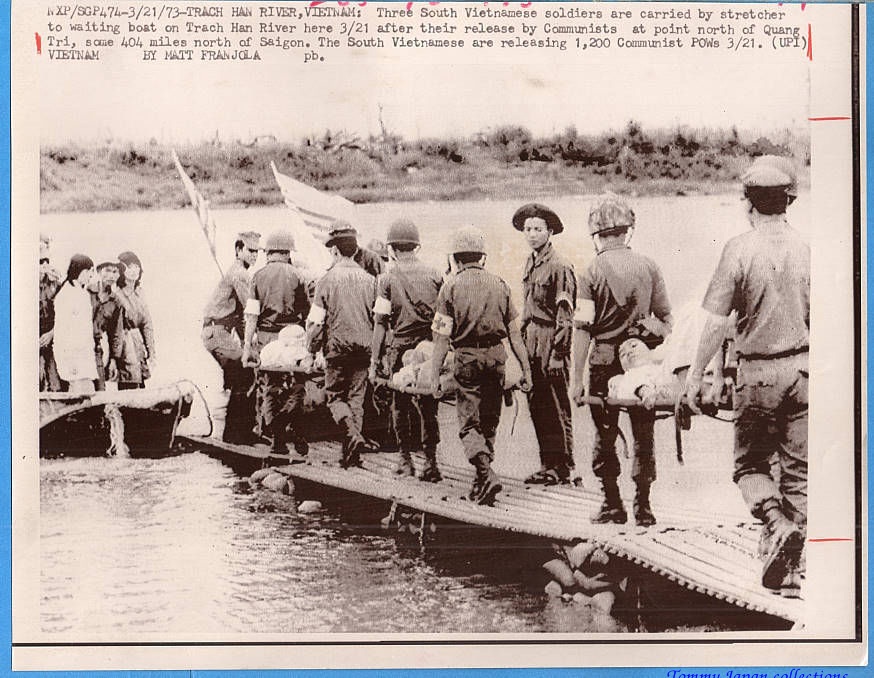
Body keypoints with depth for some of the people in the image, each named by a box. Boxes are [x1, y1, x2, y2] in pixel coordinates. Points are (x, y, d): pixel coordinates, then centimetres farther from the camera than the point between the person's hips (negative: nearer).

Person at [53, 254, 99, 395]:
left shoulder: (84, 293, 15)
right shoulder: (65, 295, -11)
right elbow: (61, 329, -14)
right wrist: (68, 362, -18)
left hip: (86, 352, 8)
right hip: (71, 353, -8)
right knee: (86, 392, -13)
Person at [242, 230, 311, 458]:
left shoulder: (258, 276, 0)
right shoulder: (295, 275, 0)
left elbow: (251, 315, -5)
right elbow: (307, 311, 1)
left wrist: (247, 347, -3)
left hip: (265, 338, 1)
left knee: (268, 389, 8)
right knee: (295, 390, 8)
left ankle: (278, 440, 9)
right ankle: (298, 438, 3)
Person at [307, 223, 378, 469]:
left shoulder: (328, 279, -7)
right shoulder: (369, 279, 3)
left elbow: (316, 320, -7)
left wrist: (311, 348, 6)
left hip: (337, 346, -4)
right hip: (364, 346, 4)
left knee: (335, 396, 8)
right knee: (357, 396, 11)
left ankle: (353, 436, -16)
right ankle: (351, 453, 13)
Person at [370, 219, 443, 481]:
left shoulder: (387, 278, -4)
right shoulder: (434, 274, 3)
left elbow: (381, 322, -7)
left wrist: (375, 361, -4)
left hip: (400, 346, -2)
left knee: (401, 404, 12)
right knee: (428, 405, 8)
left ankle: (406, 459, 16)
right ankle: (430, 461, 4)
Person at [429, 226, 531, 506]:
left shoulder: (451, 286, -4)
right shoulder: (499, 284, 6)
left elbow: (442, 337, -8)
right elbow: (514, 332, 5)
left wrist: (435, 374, -5)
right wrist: (526, 368, 8)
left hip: (467, 359, -3)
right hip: (496, 357, 3)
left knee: (468, 424, 3)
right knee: (489, 422, 14)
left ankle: (487, 474, -17)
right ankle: (481, 482, 23)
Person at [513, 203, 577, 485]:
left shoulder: (559, 267, -11)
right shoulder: (530, 264, 14)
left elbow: (565, 316, -13)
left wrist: (557, 354, -17)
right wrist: (524, 343, 16)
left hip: (550, 344, -8)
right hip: (531, 343, 8)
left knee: (557, 408, -2)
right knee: (537, 406, 10)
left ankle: (563, 469, 6)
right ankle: (548, 464, 18)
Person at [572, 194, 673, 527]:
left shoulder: (593, 272, -6)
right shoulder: (649, 266, 3)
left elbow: (583, 328, -9)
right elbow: (666, 318, 6)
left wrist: (577, 378, -7)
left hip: (605, 362, -2)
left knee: (605, 436, 9)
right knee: (643, 435, 10)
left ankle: (613, 505, 13)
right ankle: (643, 506, 13)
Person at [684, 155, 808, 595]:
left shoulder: (739, 249, -10)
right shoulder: (807, 248, 0)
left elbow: (715, 323, -12)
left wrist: (695, 375, -4)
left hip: (757, 373, -3)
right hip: (802, 370, 3)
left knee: (749, 464, 12)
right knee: (797, 468, 10)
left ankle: (778, 524, -14)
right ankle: (788, 569, 15)